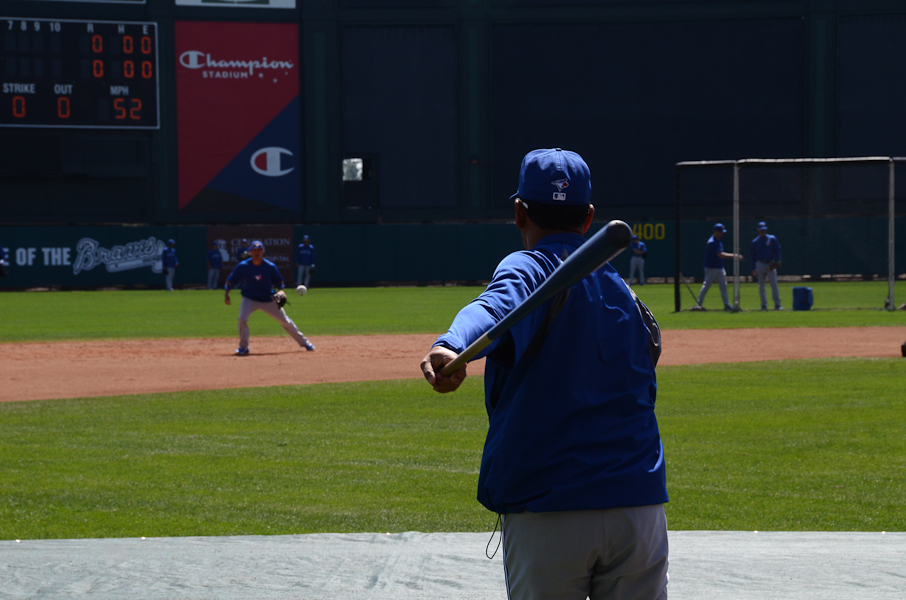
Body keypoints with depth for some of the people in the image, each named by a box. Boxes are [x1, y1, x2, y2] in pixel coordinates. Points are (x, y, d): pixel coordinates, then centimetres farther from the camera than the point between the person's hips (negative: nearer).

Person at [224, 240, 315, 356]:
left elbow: (279, 281, 1)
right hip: (250, 299, -1)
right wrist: (226, 293, -24)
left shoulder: (270, 267, -12)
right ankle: (243, 347, -8)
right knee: (242, 318, -26)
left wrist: (280, 290, -20)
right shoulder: (242, 266, -14)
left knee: (285, 321, 6)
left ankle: (304, 342, 23)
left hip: (269, 300, 1)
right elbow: (230, 281, -8)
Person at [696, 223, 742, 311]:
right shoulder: (711, 242, -20)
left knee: (723, 286, 2)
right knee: (706, 286, 0)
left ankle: (727, 305, 2)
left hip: (720, 268, 9)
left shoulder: (718, 241, 12)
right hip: (711, 268, -9)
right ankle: (699, 304, 10)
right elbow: (720, 255, -29)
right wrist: (734, 256, -32)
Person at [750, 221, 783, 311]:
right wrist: (753, 268, 4)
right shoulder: (755, 241, 8)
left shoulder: (772, 239, 5)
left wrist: (777, 261, -10)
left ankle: (777, 304, -8)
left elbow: (777, 250, 4)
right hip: (760, 264, 2)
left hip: (770, 264, -2)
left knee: (774, 284, -9)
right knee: (761, 286, 2)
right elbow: (752, 255, 10)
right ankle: (764, 305, 8)